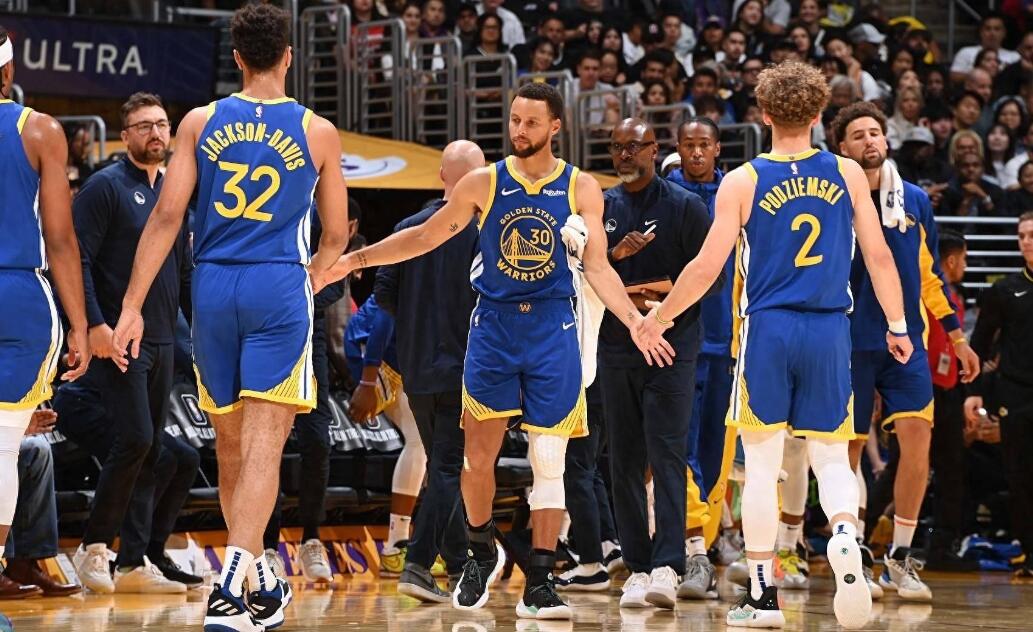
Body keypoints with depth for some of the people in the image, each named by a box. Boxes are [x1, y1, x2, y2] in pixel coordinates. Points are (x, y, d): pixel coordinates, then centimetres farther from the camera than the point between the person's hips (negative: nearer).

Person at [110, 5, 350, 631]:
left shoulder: (201, 123, 4)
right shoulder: (318, 132, 2)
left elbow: (167, 216, -1)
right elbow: (336, 234, 9)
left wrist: (133, 305, 0)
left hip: (213, 287, 2)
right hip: (280, 288, -2)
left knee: (230, 441, 16)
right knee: (263, 444, -8)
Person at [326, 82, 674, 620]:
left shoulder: (581, 188, 2)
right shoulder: (484, 184, 2)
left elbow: (597, 267, 4)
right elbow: (426, 236, 10)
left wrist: (635, 320, -9)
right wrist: (355, 259, 4)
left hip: (553, 332, 0)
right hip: (494, 327, 1)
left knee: (548, 460, -3)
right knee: (478, 454, -1)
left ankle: (538, 585, 0)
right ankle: (482, 553, 24)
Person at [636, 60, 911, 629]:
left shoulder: (743, 182, -4)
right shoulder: (847, 175, 2)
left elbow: (706, 268, -5)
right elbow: (879, 255, 2)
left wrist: (658, 318, 8)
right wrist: (897, 326, 12)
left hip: (765, 329, -1)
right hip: (829, 331, 1)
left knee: (762, 464, 6)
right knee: (830, 457, 9)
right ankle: (845, 533, -23)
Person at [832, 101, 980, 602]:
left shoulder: (915, 200, 9)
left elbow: (930, 273, 17)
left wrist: (956, 336, 17)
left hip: (905, 340, 3)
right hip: (850, 343, -3)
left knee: (917, 436, -11)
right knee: (849, 449, 2)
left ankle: (900, 559, -2)